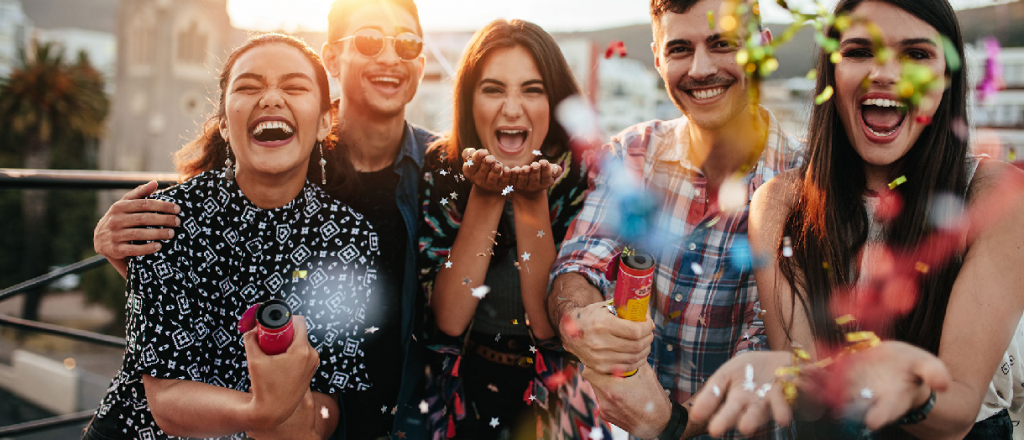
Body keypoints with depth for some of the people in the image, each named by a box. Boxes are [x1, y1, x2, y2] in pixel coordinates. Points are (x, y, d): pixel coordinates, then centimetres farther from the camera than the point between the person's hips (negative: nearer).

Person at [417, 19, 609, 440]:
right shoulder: (440, 169, -8)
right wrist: (484, 196, -22)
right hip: (464, 390, 1)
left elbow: (550, 325, -15)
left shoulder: (582, 176, -11)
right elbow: (449, 319, -14)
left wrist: (531, 200, -23)